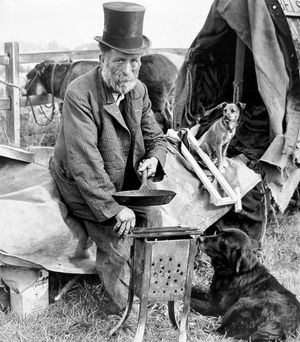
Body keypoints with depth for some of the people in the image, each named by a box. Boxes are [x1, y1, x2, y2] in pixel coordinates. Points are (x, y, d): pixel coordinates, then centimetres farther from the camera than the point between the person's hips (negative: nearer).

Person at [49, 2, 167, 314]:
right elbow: (85, 164, -30)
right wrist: (114, 209, -29)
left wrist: (153, 159, -15)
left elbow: (155, 137, 10)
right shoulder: (79, 95, -26)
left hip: (124, 183, 7)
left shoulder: (138, 91, -3)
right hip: (85, 189, -7)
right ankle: (122, 308, 5)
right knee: (117, 242, -18)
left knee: (153, 220, -5)